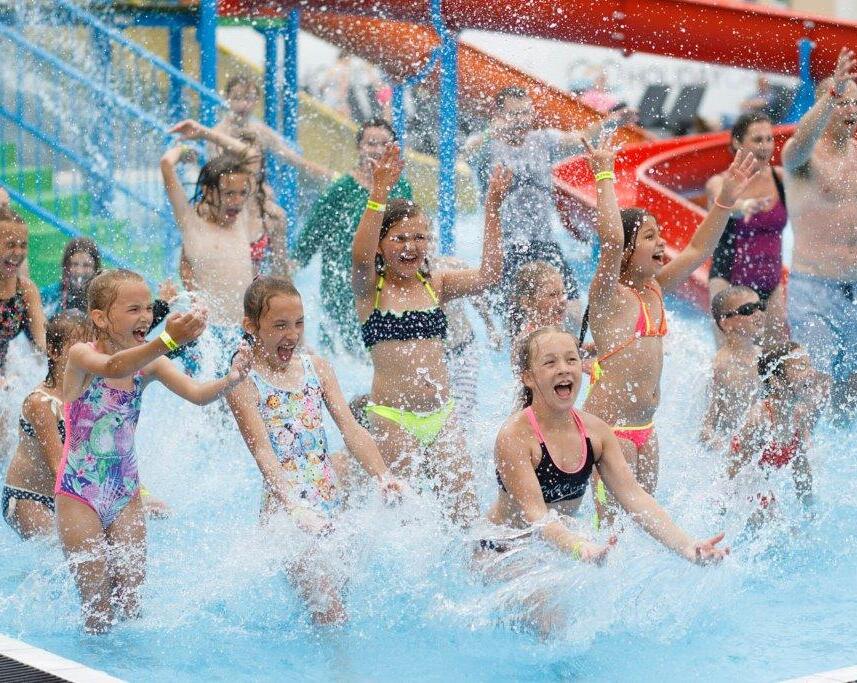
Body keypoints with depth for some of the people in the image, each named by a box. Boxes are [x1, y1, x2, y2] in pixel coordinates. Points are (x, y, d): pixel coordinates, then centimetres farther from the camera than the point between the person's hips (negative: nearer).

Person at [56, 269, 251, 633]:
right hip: (79, 492, -5)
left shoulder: (150, 363, -1)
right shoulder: (81, 356, -17)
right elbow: (114, 367, -40)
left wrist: (230, 380, -36)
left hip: (126, 492, 5)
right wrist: (167, 340, -57)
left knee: (132, 603, 5)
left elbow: (196, 394, -14)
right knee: (97, 609, -1)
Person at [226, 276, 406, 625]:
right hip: (285, 507, -6)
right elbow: (262, 451, -17)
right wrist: (294, 505, -31)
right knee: (328, 610, -12)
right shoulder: (244, 382, -7)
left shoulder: (316, 367, 10)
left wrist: (383, 476, -12)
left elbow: (350, 429, 4)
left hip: (330, 503, 6)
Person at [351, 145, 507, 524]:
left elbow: (488, 275, -5)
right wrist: (378, 196, -36)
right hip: (391, 418, -4)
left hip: (442, 416, 4)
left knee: (466, 509, 1)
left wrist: (493, 207, -13)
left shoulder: (436, 285, 9)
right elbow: (360, 256, -25)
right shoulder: (370, 288, -3)